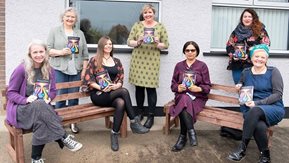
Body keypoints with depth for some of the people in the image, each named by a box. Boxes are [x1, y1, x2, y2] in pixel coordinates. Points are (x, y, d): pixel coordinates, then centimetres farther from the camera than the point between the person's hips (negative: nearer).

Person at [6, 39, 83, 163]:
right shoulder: (21, 69, -10)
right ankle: (64, 138, -31)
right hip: (21, 108, -3)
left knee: (41, 121, -33)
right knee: (39, 106, -37)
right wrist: (26, 100, -23)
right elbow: (11, 93, -5)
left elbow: (53, 91, 12)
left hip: (42, 107, 3)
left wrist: (48, 98, -12)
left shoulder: (49, 70, 4)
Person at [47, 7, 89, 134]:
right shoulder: (55, 31, 6)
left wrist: (84, 70, 4)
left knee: (74, 97, 4)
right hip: (59, 70, -2)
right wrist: (60, 52, -17)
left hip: (76, 71, 2)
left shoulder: (80, 33, 14)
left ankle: (73, 122, 17)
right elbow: (48, 49, -1)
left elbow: (85, 54, 11)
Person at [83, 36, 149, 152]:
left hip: (113, 93, 4)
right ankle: (134, 123, -26)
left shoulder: (117, 61, 16)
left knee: (121, 103, -34)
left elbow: (121, 79, 11)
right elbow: (87, 79, -4)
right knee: (124, 91, -30)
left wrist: (117, 85, -13)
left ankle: (114, 134, -26)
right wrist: (101, 87, -17)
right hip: (98, 94, -4)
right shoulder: (94, 60, 3)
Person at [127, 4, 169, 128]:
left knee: (151, 87, -3)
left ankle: (151, 116, 7)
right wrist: (137, 42, -15)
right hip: (138, 60, 2)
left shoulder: (160, 27, 4)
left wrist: (157, 44, -16)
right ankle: (140, 112, 25)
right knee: (139, 87, 7)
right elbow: (129, 41, 5)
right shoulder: (137, 25, 7)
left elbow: (166, 45, 4)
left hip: (152, 61, -2)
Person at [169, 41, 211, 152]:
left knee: (184, 106, -34)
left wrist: (198, 89, -19)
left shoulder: (202, 66, 5)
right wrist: (178, 88, -11)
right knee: (185, 100, -36)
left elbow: (207, 87, 2)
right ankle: (191, 131, -33)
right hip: (182, 96, 2)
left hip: (198, 97, -1)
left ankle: (183, 136, -26)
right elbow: (173, 84, 12)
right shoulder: (179, 65, 12)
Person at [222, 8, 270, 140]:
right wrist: (232, 53, -1)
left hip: (251, 65, -4)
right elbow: (229, 45, 18)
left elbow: (265, 45, -4)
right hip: (237, 65, 4)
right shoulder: (236, 31, 15)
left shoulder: (260, 30, 3)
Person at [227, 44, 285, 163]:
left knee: (255, 110, -38)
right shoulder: (246, 72, 14)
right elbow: (241, 87, 31)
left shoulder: (273, 72, 3)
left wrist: (258, 103, -16)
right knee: (259, 126, -35)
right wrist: (240, 88, 5)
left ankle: (242, 148, -28)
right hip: (251, 109, 2)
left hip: (273, 108, -2)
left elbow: (278, 94, -4)